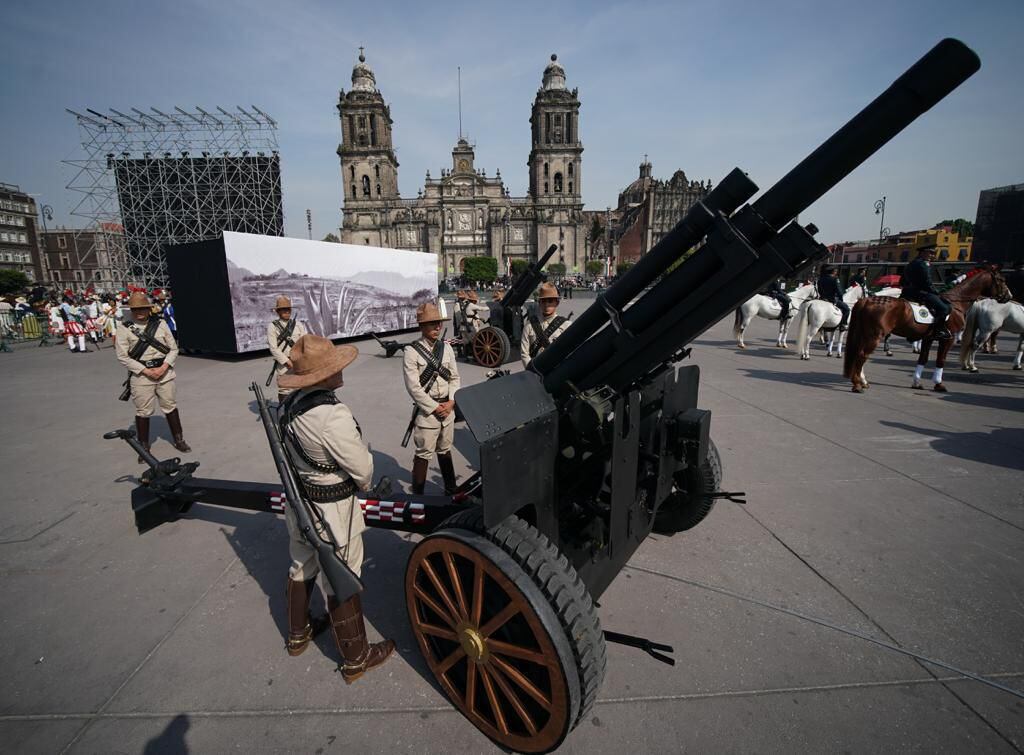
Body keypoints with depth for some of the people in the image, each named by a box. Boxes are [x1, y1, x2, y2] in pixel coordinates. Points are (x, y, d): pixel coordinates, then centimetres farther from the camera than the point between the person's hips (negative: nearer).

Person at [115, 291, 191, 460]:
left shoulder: (160, 323, 2)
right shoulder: (124, 327, -3)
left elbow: (173, 348, 3)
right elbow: (122, 356, -6)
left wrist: (163, 367, -11)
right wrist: (146, 371, -13)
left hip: (164, 372, 2)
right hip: (140, 374, -2)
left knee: (170, 407, 12)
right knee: (143, 412, 5)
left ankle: (179, 440, 25)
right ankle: (144, 448, 19)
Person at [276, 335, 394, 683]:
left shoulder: (288, 405, -5)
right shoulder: (333, 415, -30)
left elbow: (291, 454, 6)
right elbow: (362, 467, -21)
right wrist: (364, 485, 0)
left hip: (298, 500, 8)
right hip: (332, 510, -8)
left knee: (301, 567, 27)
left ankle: (297, 634, 51)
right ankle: (355, 659, 29)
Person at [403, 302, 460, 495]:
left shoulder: (446, 348, 4)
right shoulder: (412, 352, -12)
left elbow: (455, 377, 7)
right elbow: (413, 387, -16)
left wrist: (451, 402, -7)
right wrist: (435, 407, -14)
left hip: (447, 408, 6)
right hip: (426, 410, -5)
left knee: (445, 451, 20)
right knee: (424, 454, 2)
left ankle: (451, 490, 35)